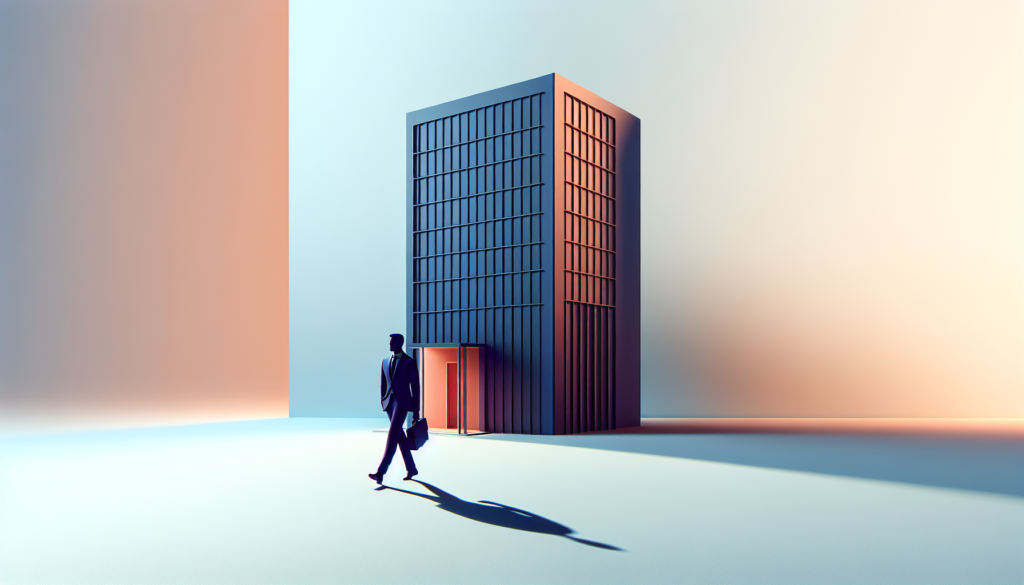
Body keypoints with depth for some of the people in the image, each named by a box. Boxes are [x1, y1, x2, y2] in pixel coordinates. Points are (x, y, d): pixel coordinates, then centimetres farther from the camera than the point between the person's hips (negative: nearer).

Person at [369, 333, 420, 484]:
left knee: (393, 435, -16)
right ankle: (411, 468, 23)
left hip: (403, 401, -7)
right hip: (390, 401, 7)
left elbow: (415, 386, -4)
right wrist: (383, 403, 11)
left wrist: (416, 410, -5)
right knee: (400, 436, 10)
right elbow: (383, 384, 17)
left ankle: (381, 472, -21)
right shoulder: (386, 362, 14)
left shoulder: (410, 362, -3)